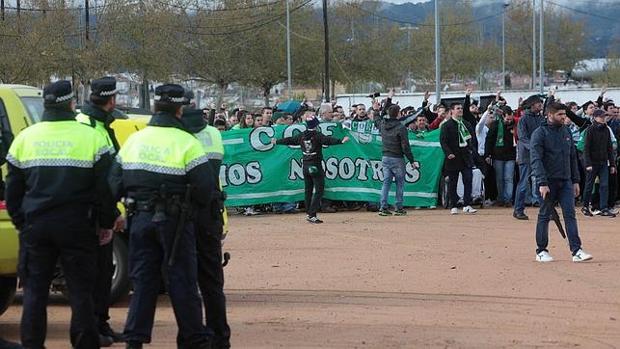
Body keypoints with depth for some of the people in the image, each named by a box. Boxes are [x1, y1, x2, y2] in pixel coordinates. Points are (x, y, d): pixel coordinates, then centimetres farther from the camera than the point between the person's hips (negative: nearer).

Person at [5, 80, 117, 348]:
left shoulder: (24, 138, 6)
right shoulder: (91, 137, -3)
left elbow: (13, 188, 10)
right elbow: (105, 187, -2)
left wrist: (20, 221, 18)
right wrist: (106, 223, 8)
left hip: (35, 226, 2)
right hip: (77, 226, -2)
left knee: (34, 289, 8)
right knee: (80, 289, 4)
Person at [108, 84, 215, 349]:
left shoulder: (133, 140, 6)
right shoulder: (187, 143, -10)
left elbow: (115, 184, 8)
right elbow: (205, 189, -12)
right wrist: (196, 204, 8)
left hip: (141, 219, 4)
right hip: (173, 221, -4)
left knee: (143, 280, 9)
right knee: (181, 280, 4)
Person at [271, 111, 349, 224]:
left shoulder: (301, 136, 6)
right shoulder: (317, 135, -11)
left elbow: (289, 140, 17)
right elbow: (328, 140, -27)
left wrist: (276, 141, 33)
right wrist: (341, 141, -37)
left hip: (305, 167, 6)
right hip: (316, 166, -6)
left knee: (308, 190, 16)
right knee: (319, 190, -4)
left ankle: (309, 213, 20)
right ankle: (312, 215, -12)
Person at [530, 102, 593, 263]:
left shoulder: (566, 131, 11)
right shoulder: (540, 133, -8)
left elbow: (572, 157, 17)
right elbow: (536, 160, -14)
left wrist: (576, 180, 14)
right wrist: (542, 183, -22)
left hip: (566, 181, 5)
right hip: (549, 182, -5)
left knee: (570, 214, -3)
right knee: (544, 216, 5)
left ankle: (576, 251, -8)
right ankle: (541, 251, 14)